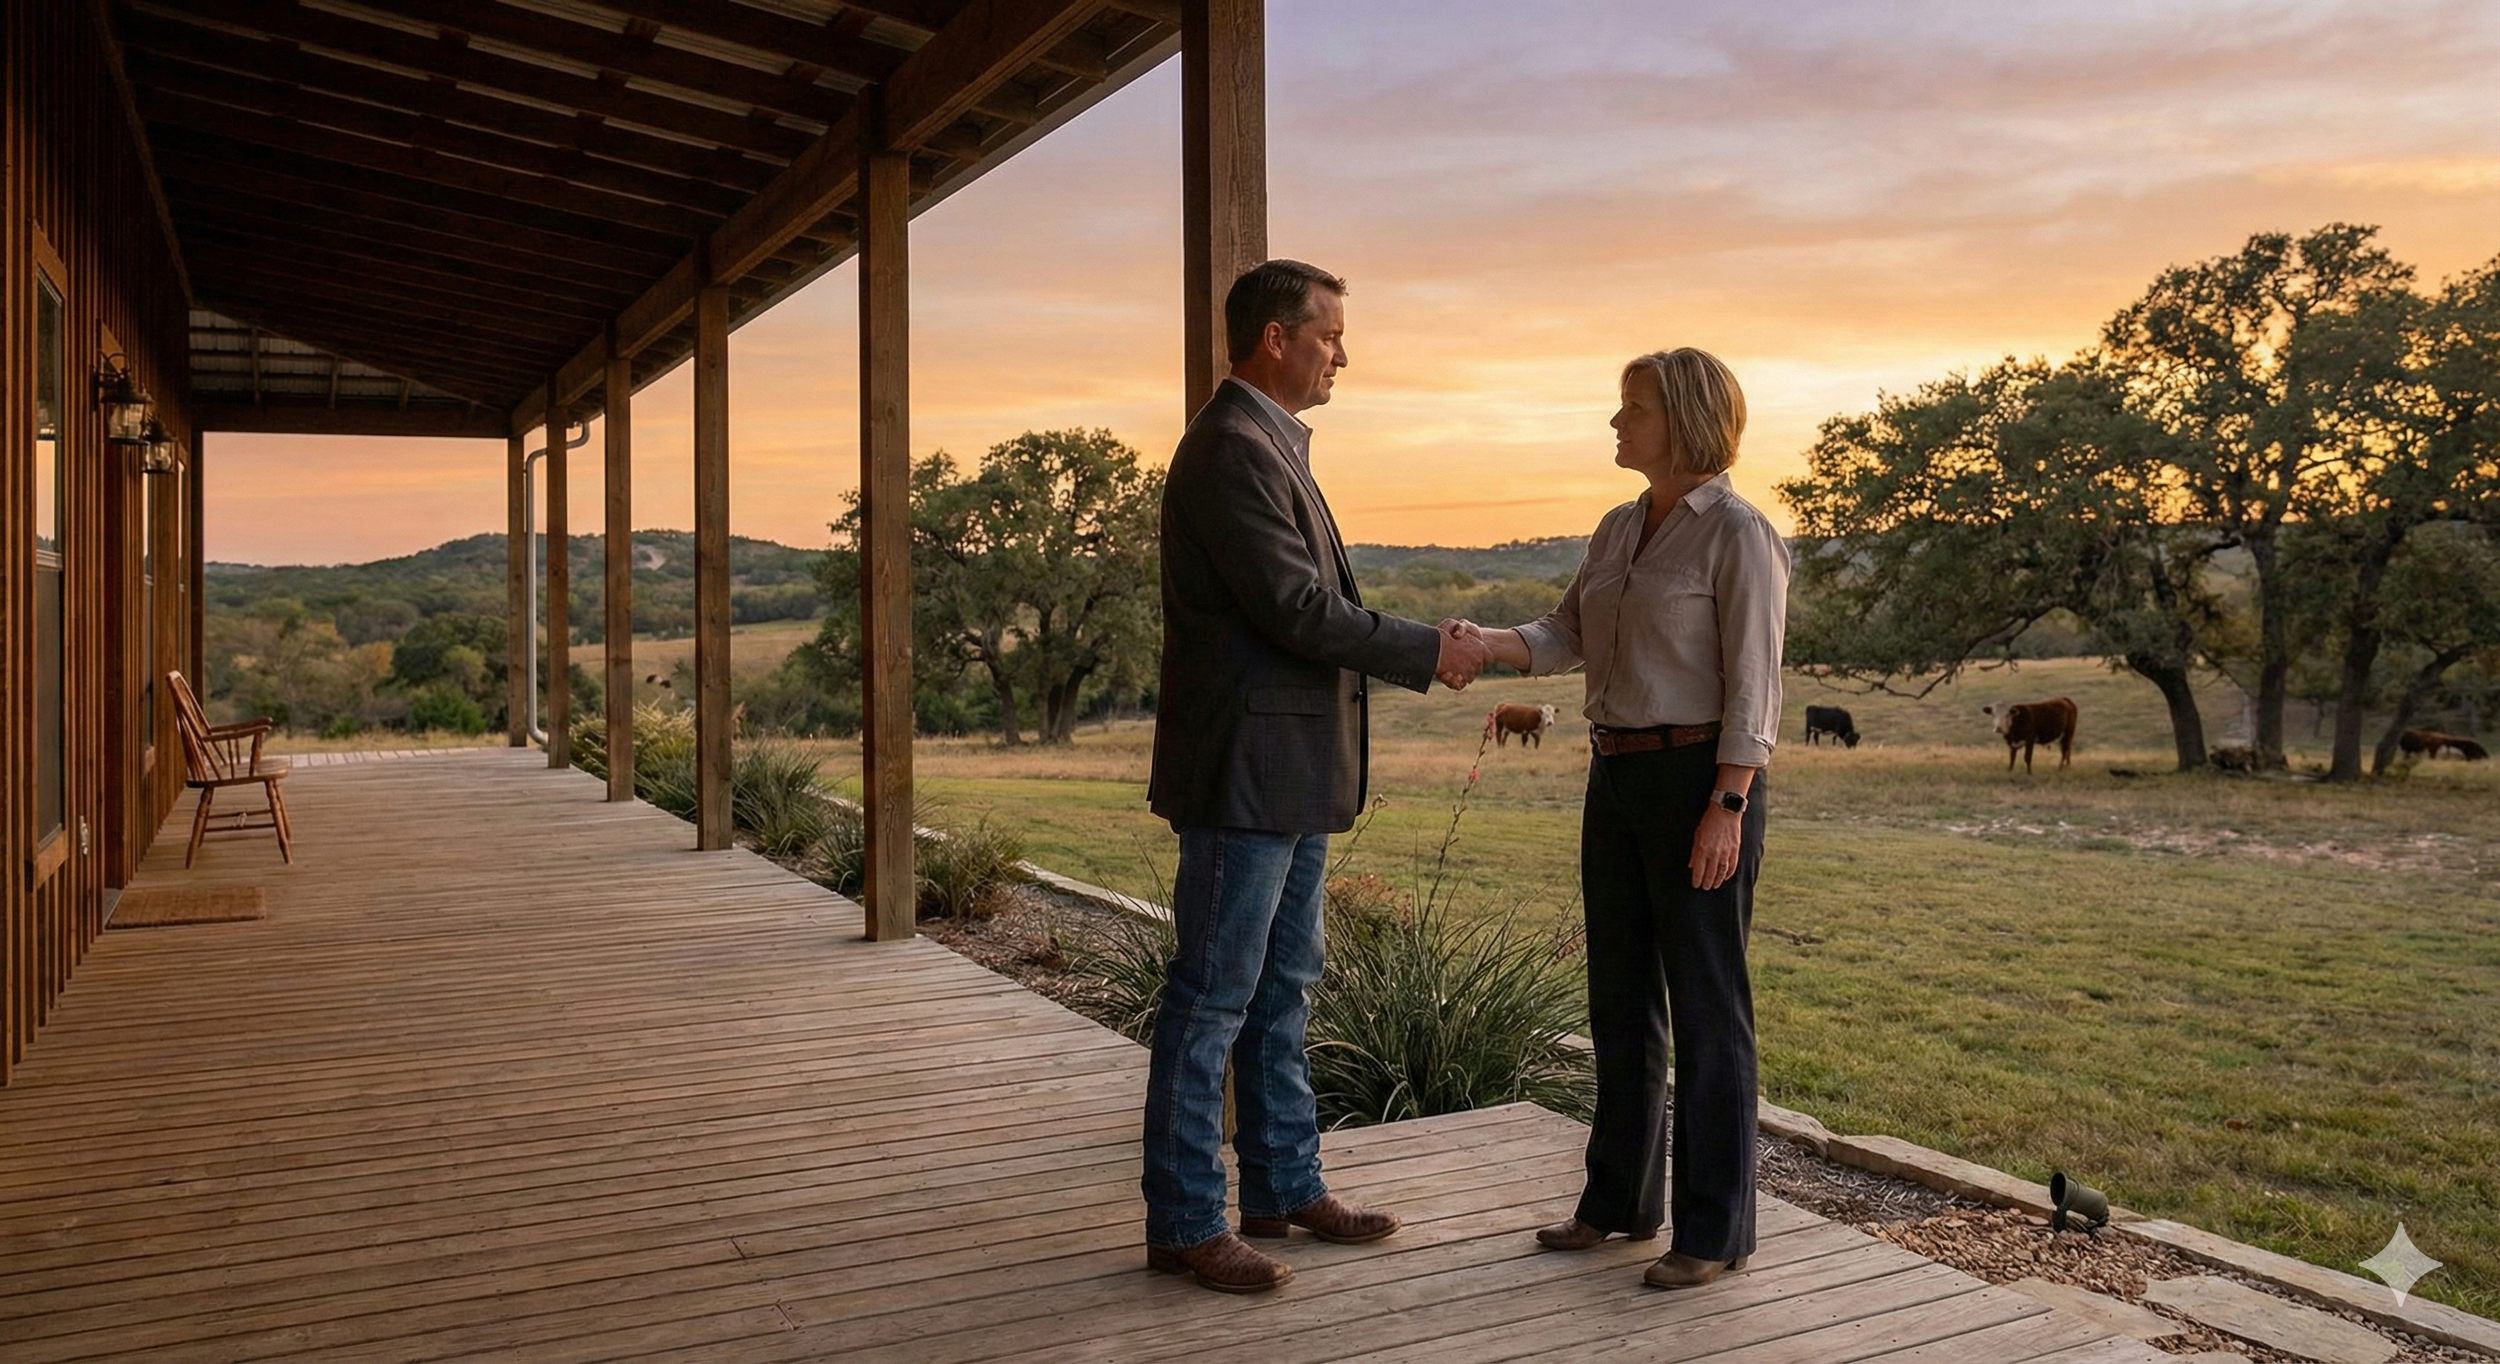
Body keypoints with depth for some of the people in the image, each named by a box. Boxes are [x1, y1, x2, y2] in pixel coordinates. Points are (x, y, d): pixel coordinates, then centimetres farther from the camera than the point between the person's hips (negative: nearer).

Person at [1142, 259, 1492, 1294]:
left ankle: (1284, 1186, 28)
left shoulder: (1269, 444, 18)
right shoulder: (1233, 449, -15)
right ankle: (1184, 1223, 10)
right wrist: (1427, 653, -11)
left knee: (1281, 988, 17)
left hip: (1292, 775, 11)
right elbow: (1298, 608, -20)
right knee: (1213, 998, -1)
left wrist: (1419, 650, 10)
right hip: (1245, 770, -11)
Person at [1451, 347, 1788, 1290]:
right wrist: (1481, 642, -9)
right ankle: (1621, 1199, 27)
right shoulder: (1618, 530, 13)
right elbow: (1565, 639, 8)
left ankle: (1715, 1229, 11)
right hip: (1617, 779, 8)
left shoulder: (1739, 532, -11)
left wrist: (1727, 809, -19)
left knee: (1705, 1004, 0)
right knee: (1620, 997, 14)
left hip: (1700, 783, -8)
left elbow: (1753, 685, -14)